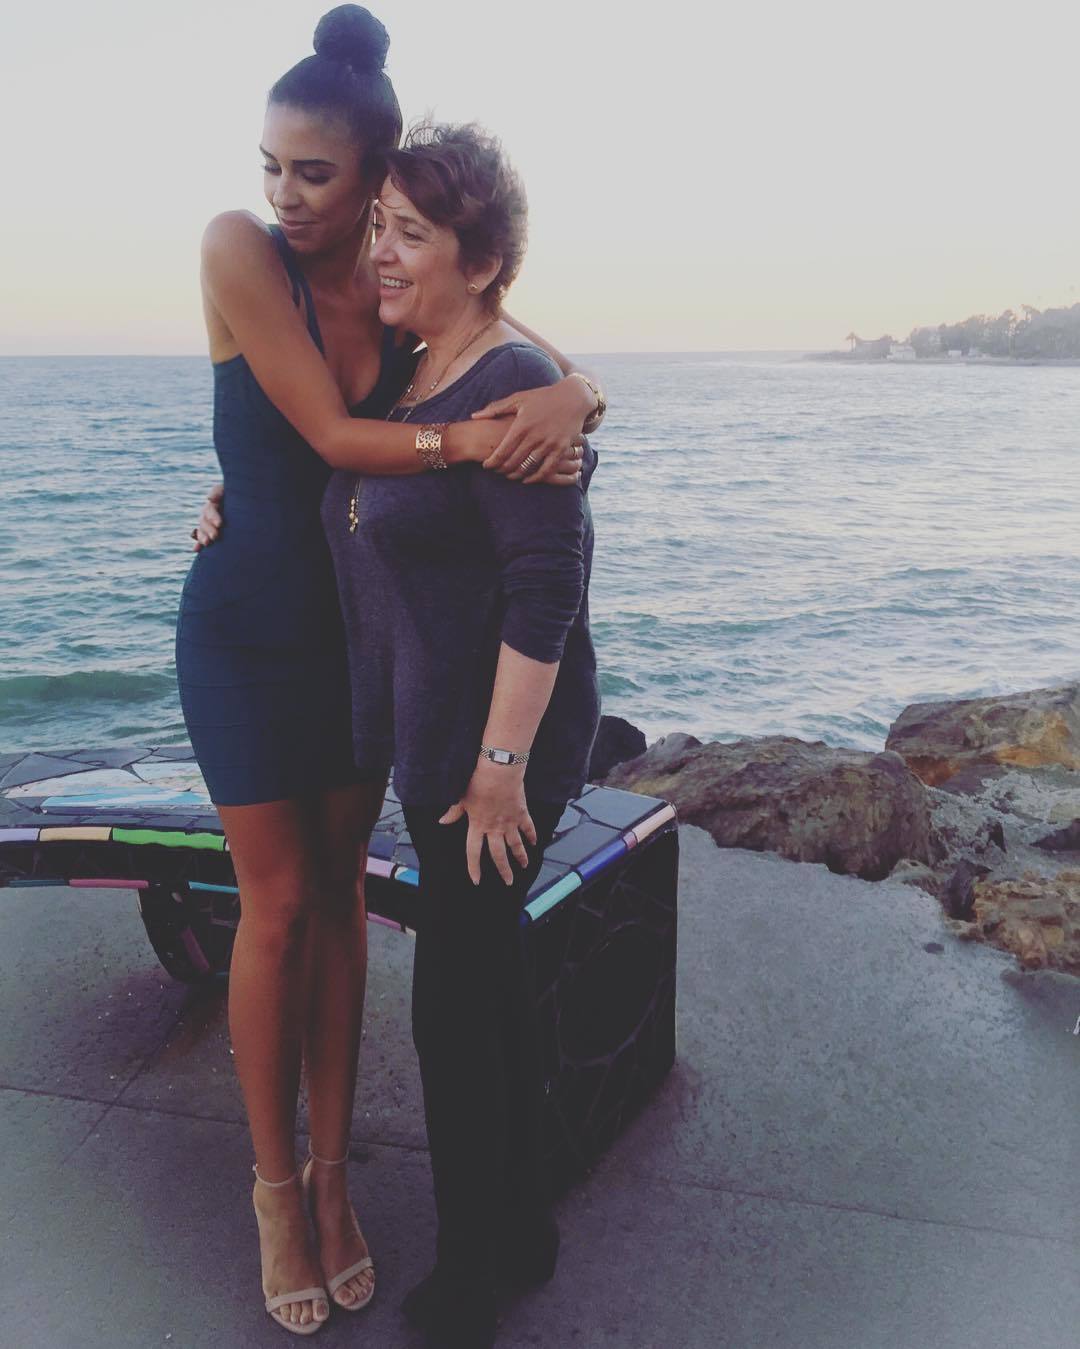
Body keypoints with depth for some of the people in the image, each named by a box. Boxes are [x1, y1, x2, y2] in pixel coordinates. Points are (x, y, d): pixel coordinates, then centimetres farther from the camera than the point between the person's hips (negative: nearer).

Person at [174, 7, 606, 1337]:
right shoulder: (238, 249, -15)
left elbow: (556, 375, -6)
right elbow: (332, 435, -22)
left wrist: (564, 399, -30)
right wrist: (476, 438, -35)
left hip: (360, 630, 3)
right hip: (245, 632, -3)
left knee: (338, 898, 9)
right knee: (277, 905, 2)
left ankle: (332, 1171, 26)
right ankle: (275, 1186, 22)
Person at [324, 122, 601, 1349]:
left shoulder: (512, 387, -18)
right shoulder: (407, 375, 11)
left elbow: (548, 585, -23)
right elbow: (358, 498, 29)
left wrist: (501, 764, -23)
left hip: (496, 741, -9)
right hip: (431, 735, 10)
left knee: (454, 1004, 3)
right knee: (488, 972, 19)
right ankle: (523, 1226, 40)